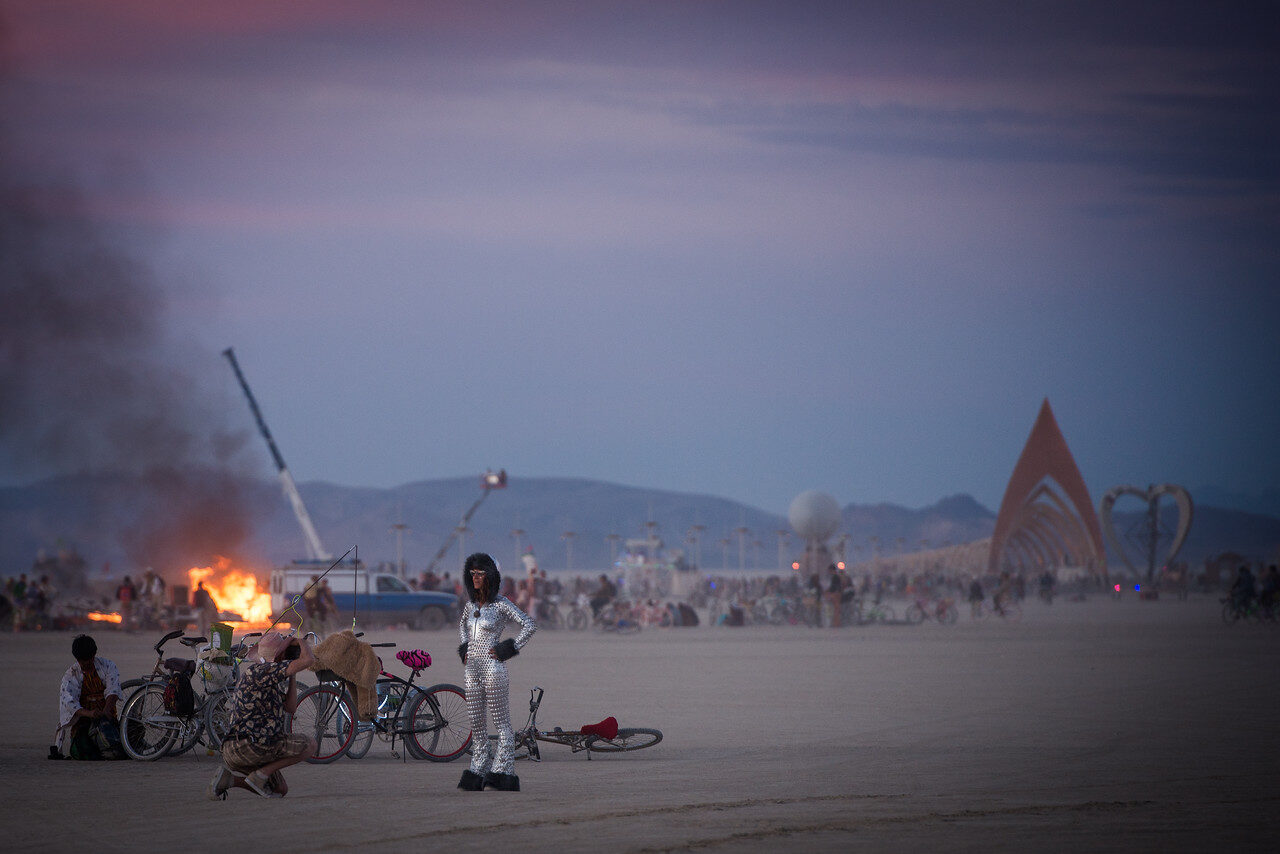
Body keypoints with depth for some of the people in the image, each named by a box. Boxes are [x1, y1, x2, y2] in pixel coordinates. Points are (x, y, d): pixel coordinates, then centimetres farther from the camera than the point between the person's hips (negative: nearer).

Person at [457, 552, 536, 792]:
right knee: (475, 721, 9)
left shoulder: (501, 604, -9)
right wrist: (464, 648, 18)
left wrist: (509, 649, -12)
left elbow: (530, 625, -14)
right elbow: (462, 625, 33)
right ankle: (479, 770, 16)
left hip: (493, 667, -7)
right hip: (473, 668, 7)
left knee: (501, 721, -2)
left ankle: (503, 772, 0)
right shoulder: (472, 604, 12)